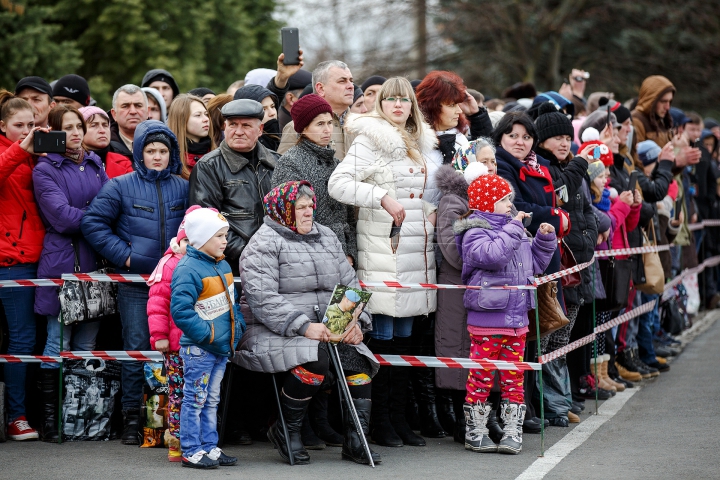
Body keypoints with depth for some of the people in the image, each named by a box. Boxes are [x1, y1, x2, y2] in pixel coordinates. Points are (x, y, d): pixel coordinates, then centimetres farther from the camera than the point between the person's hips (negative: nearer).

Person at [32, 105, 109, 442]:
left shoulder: (95, 165, 16)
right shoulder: (45, 170, 0)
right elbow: (62, 217, -12)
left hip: (94, 263, 5)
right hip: (60, 263, -5)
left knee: (86, 345, 7)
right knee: (58, 344, -3)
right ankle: (49, 417, 2)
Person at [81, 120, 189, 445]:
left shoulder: (182, 187, 9)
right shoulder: (121, 187, 0)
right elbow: (93, 223, -2)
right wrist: (125, 255, -7)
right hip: (135, 282, -2)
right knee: (136, 347, -3)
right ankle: (132, 418, 3)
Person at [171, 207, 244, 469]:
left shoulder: (223, 266, 11)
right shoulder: (187, 269, -18)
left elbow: (232, 301, 22)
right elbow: (180, 309, -25)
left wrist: (237, 326, 7)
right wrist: (206, 333, -22)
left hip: (222, 347, 9)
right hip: (198, 349, -9)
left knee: (211, 400, 16)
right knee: (195, 400, -1)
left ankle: (209, 447, 23)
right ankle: (192, 451, 4)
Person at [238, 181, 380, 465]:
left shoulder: (326, 237, 17)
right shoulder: (264, 244, -5)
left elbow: (350, 283, 16)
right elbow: (263, 299, -17)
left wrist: (356, 322, -3)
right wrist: (304, 326, -26)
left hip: (330, 331, 7)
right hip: (274, 333, -6)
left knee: (358, 360, -18)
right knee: (314, 361, -34)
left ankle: (355, 442, -8)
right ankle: (285, 431, -14)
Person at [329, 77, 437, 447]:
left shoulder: (419, 143, 17)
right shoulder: (370, 141, -5)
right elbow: (338, 184, -15)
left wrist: (431, 210, 12)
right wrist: (382, 197, -20)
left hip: (416, 248, 7)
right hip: (383, 248, -7)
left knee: (404, 334, 9)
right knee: (382, 336, -5)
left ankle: (399, 416, 14)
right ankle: (380, 422, 1)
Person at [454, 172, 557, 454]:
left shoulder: (515, 231, 15)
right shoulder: (475, 233, -9)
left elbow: (535, 264, 25)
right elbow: (493, 254, -29)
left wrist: (545, 239, 11)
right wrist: (513, 229, -24)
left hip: (516, 319, 7)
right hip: (486, 322, -7)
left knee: (513, 377, 9)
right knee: (482, 376, 0)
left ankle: (512, 432, 14)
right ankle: (475, 433, 9)